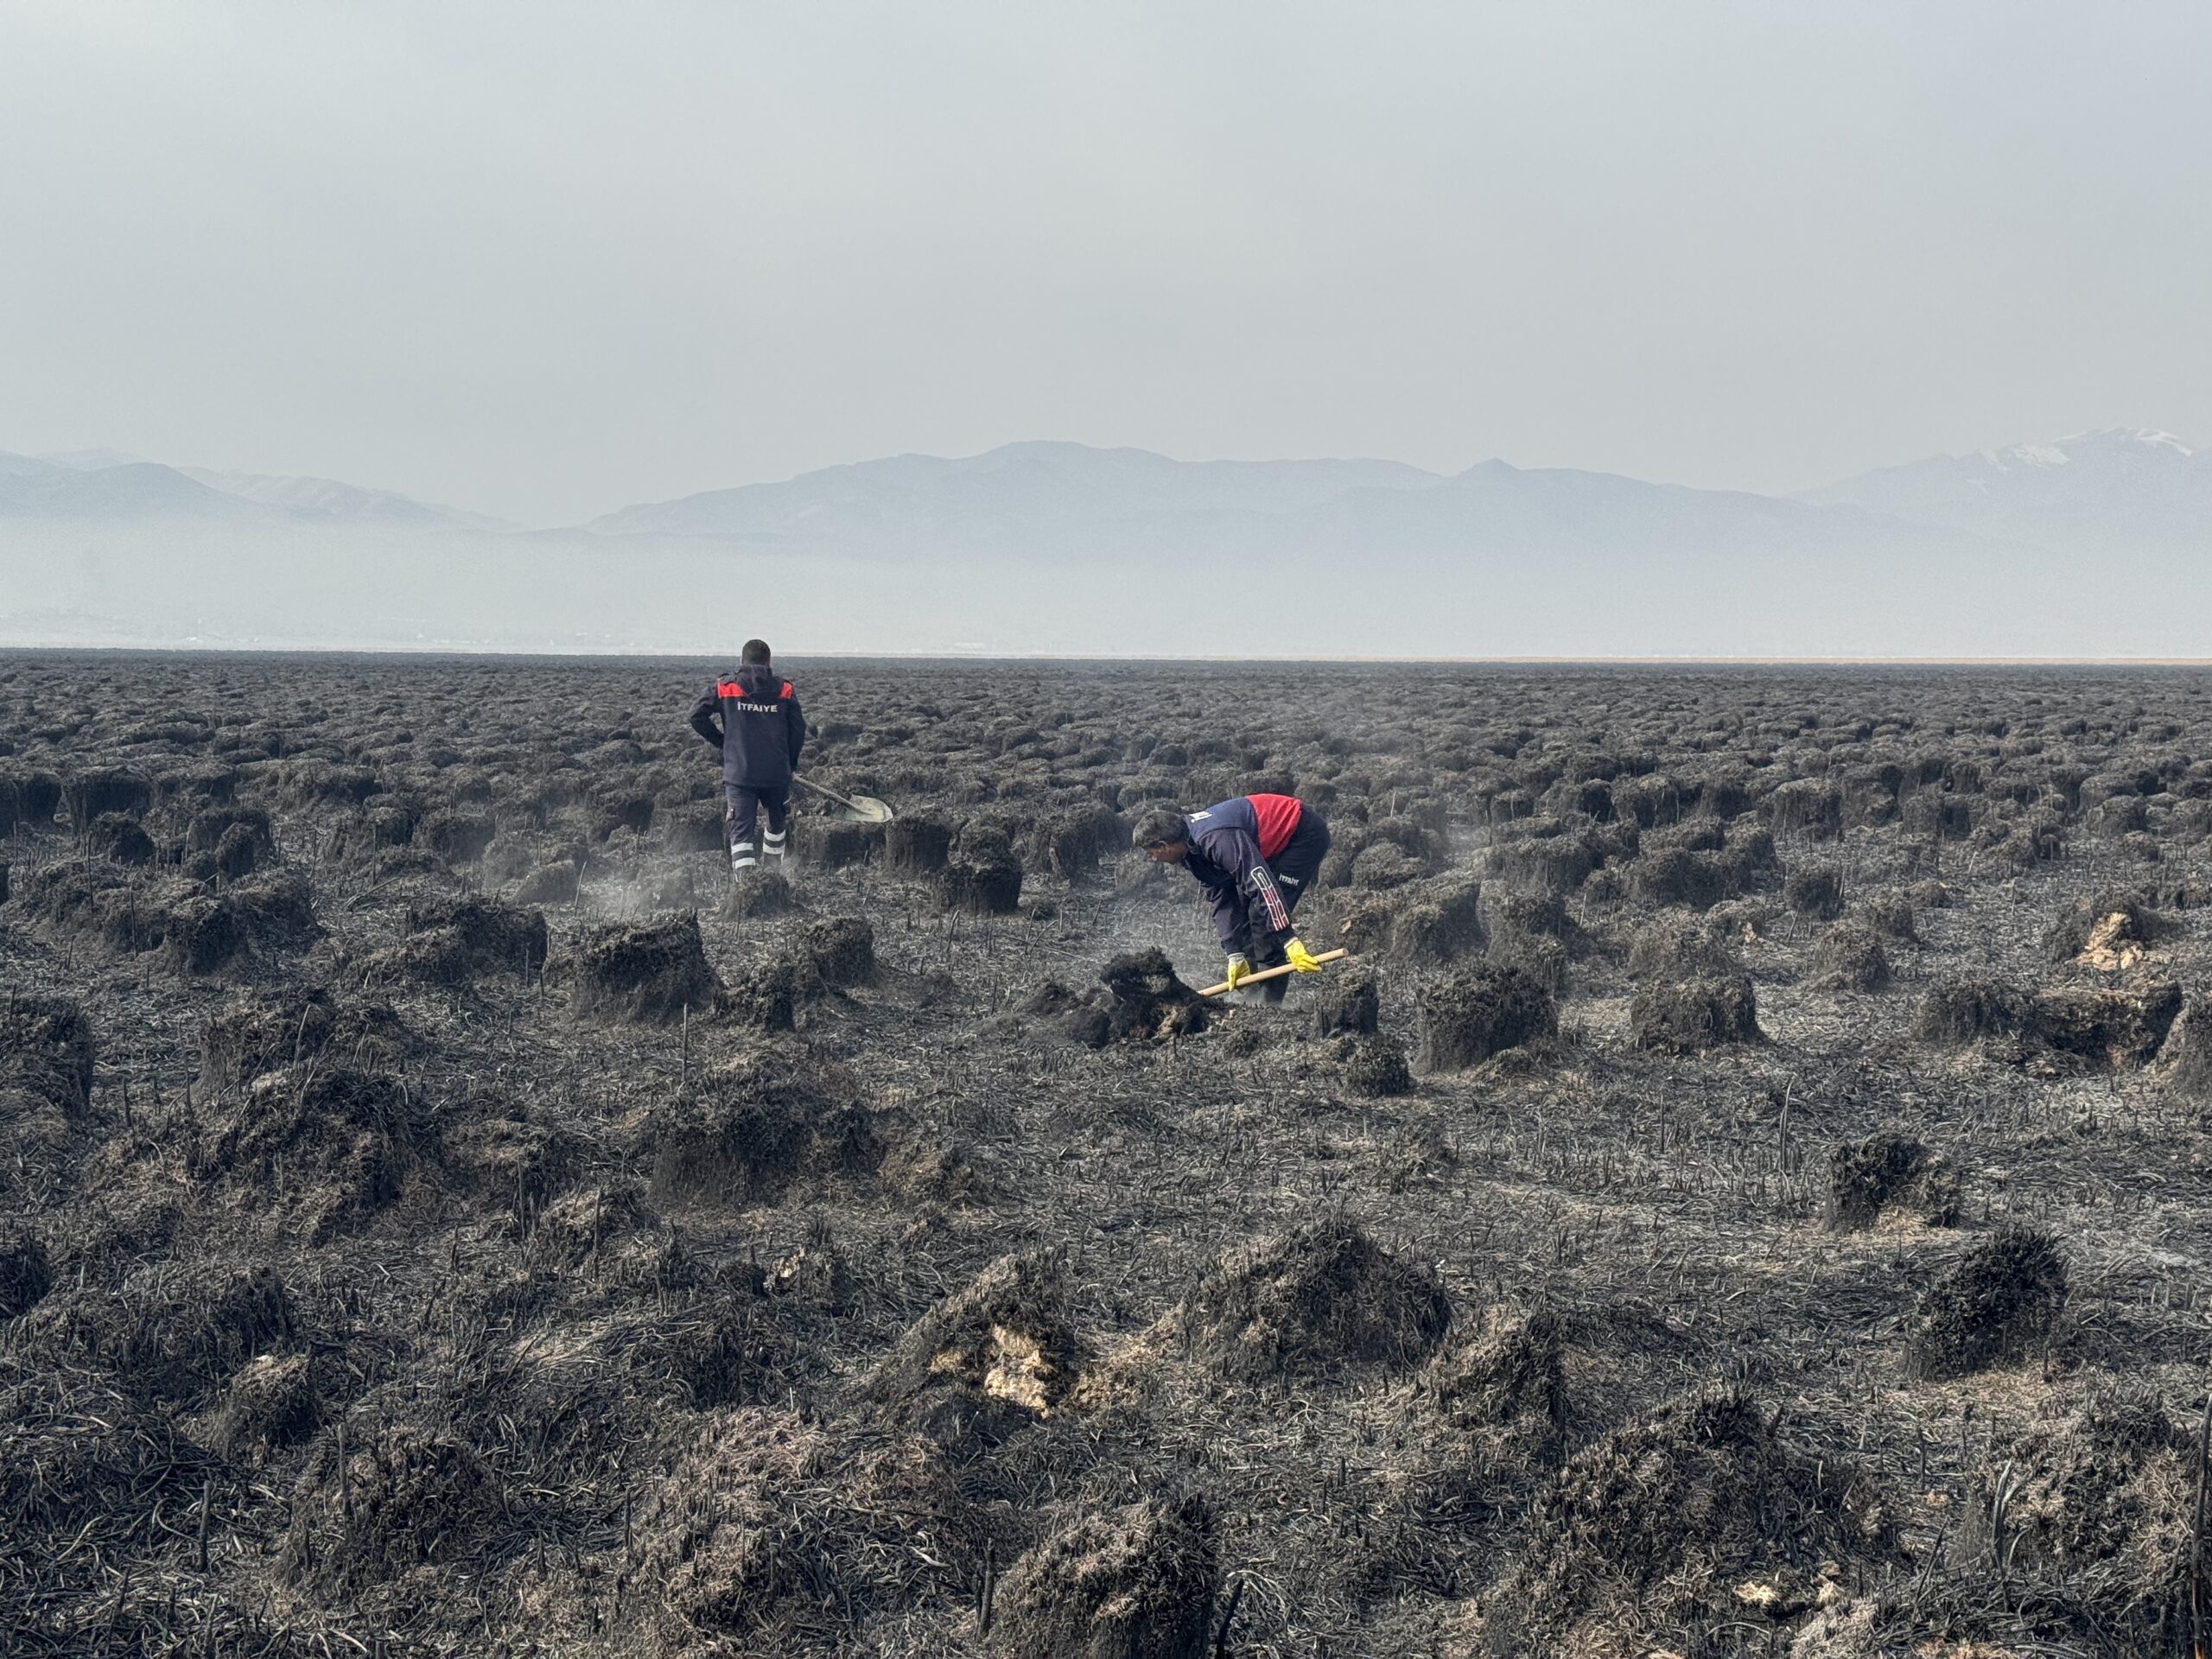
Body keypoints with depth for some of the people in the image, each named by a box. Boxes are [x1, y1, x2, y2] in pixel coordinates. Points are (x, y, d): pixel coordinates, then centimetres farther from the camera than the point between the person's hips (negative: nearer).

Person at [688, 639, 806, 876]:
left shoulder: (724, 688, 3)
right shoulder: (784, 689, 5)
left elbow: (697, 716, 1)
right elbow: (798, 729, 4)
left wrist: (721, 741, 13)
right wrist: (790, 763, 17)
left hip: (738, 774, -1)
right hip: (777, 773, 1)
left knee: (741, 830, -3)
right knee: (778, 821, 25)